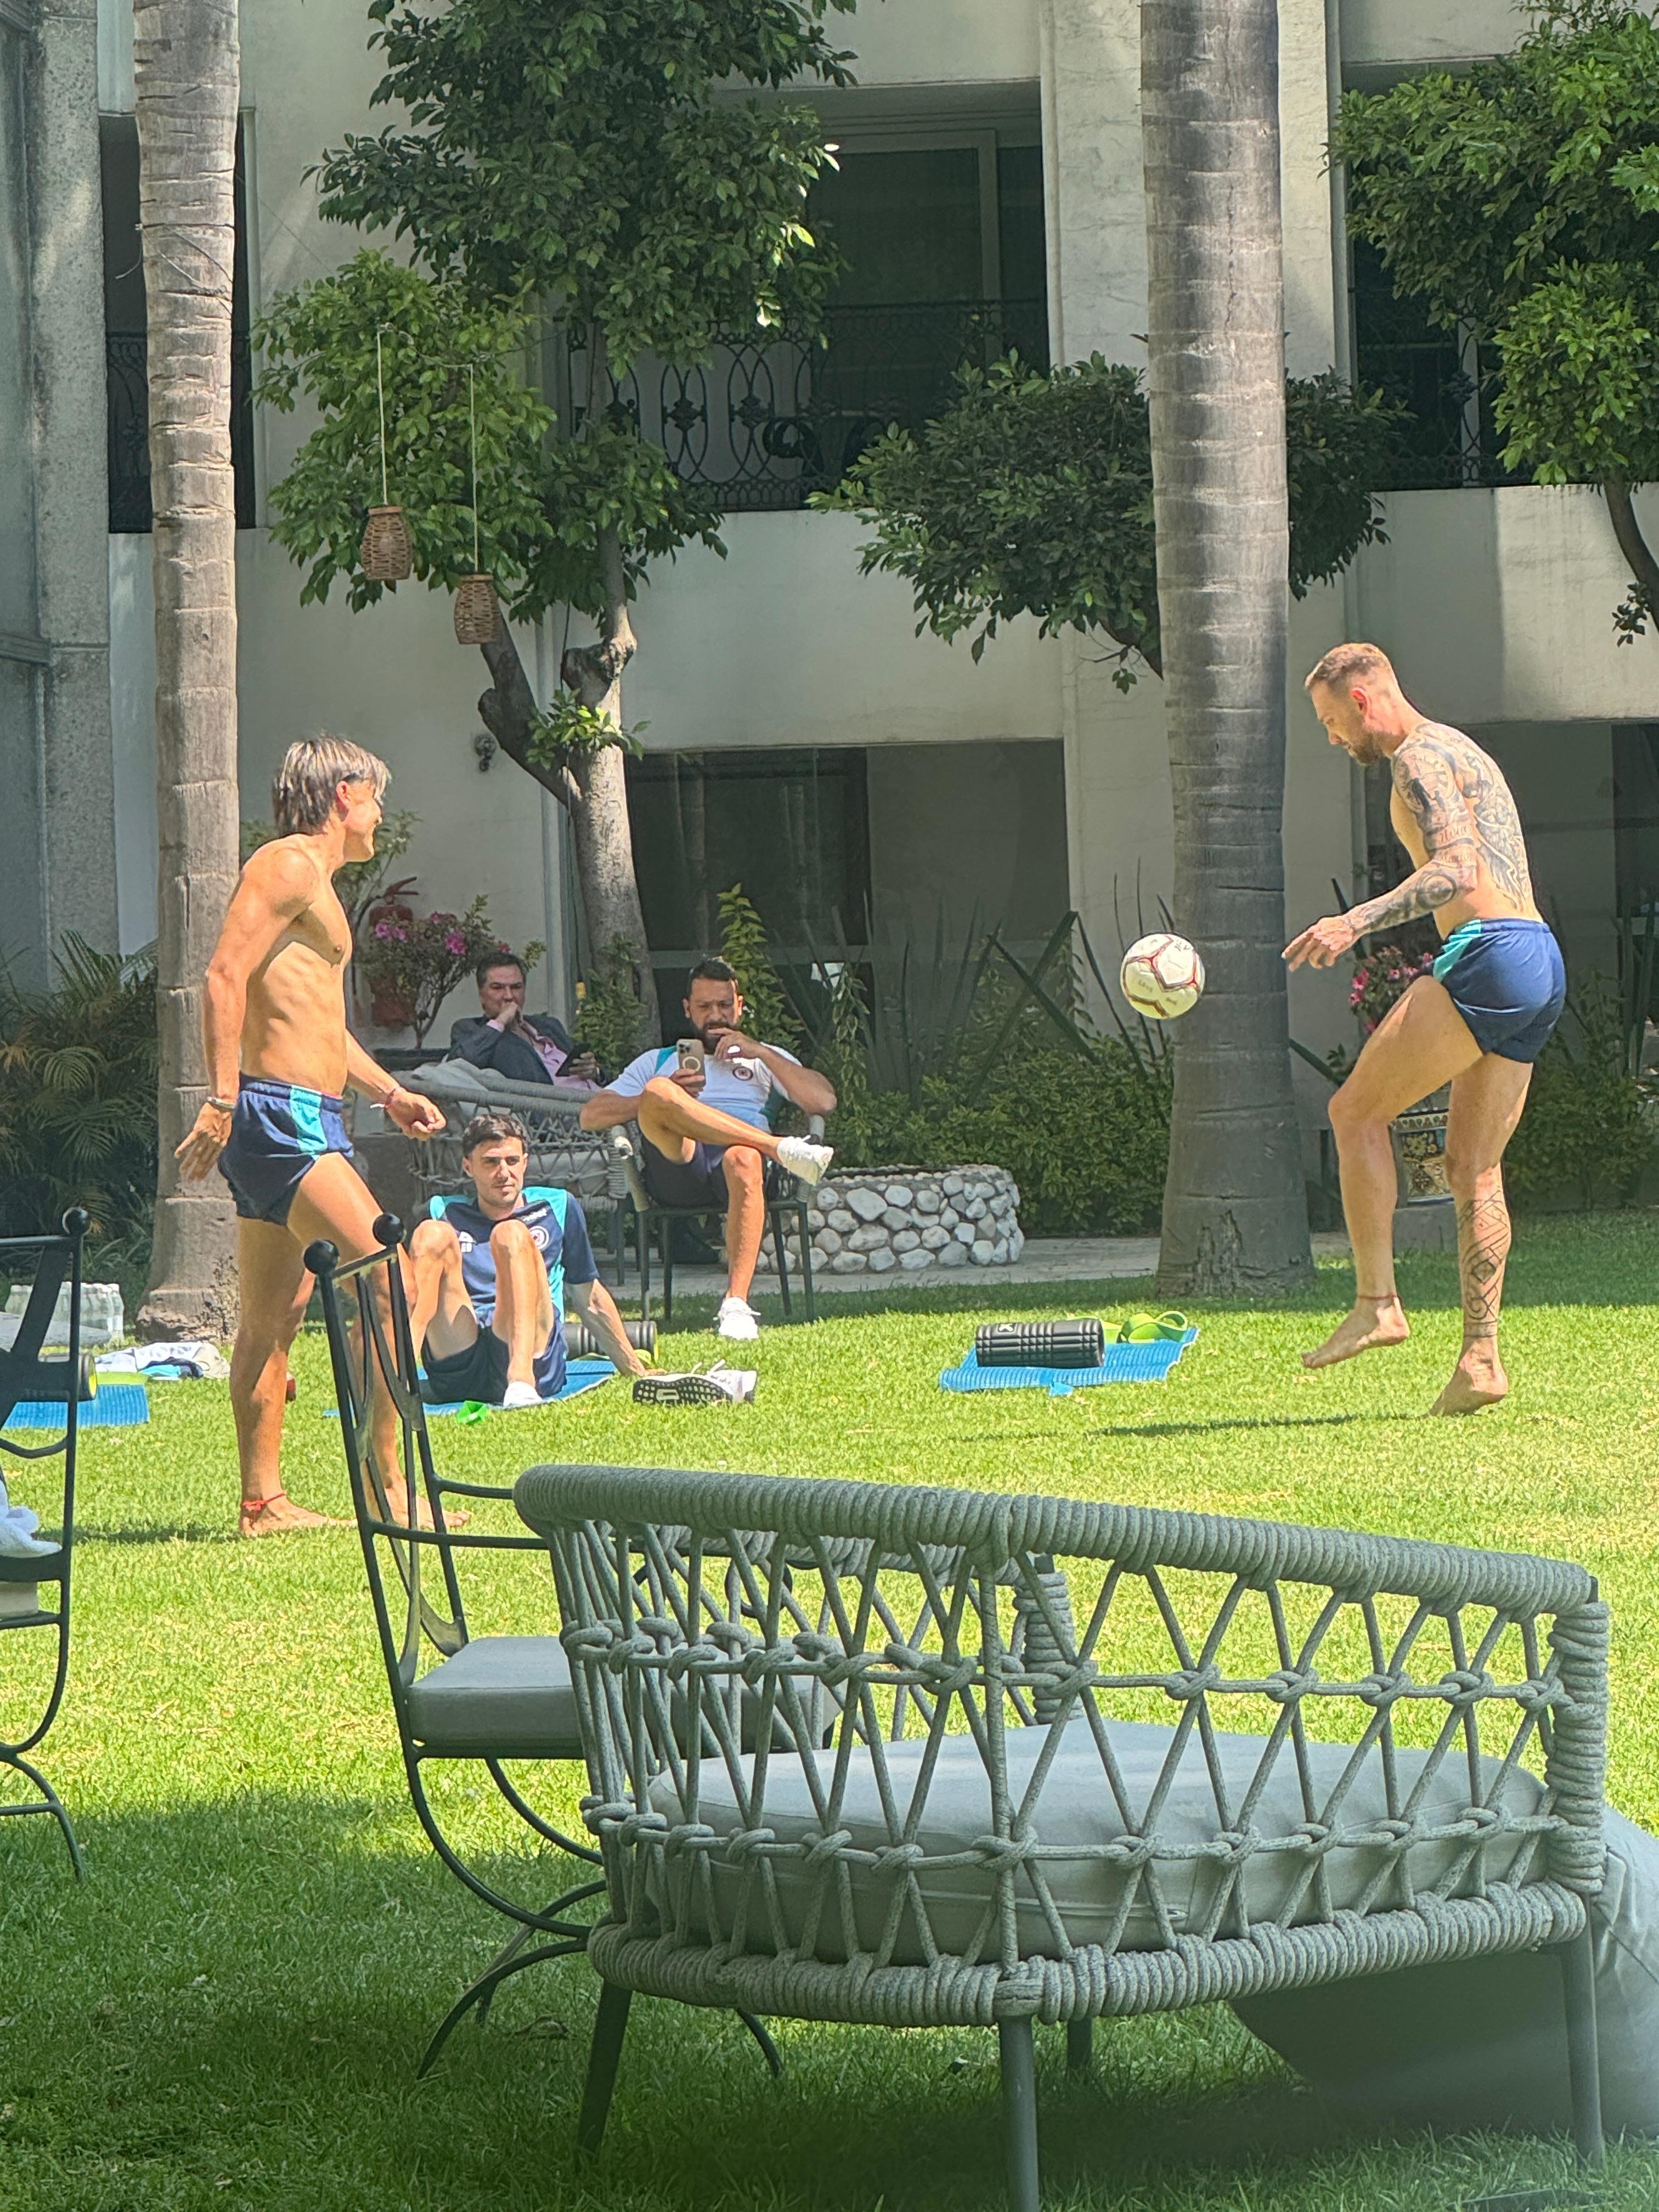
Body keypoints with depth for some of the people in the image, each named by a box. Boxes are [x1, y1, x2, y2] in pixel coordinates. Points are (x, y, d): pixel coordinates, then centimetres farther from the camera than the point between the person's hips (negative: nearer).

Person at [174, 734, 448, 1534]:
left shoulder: (316, 882, 25)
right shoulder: (289, 865, -8)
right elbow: (227, 975, -19)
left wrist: (389, 1091, 28)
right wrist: (222, 1100, -25)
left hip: (309, 1121, 11)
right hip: (281, 1115, -11)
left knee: (274, 1319, 10)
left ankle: (262, 1500, 13)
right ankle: (386, 1488, -16)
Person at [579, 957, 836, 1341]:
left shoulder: (765, 1060, 33)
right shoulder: (659, 1062, 35)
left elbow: (824, 1102, 14)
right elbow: (591, 1116, 20)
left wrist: (761, 1052, 10)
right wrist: (662, 1096, 5)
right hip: (677, 1169, 1)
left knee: (744, 1159, -41)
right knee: (657, 1093, -31)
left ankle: (736, 1303, -50)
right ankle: (780, 1147, -36)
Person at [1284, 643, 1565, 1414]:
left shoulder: (1421, 758, -6)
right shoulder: (1463, 753, 26)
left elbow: (1455, 871, -21)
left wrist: (1357, 922, -31)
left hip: (1488, 956, -10)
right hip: (1542, 968, 10)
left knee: (1357, 1110, -4)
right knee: (1473, 1167, 9)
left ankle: (1377, 1303, -8)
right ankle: (1481, 1357, 3)